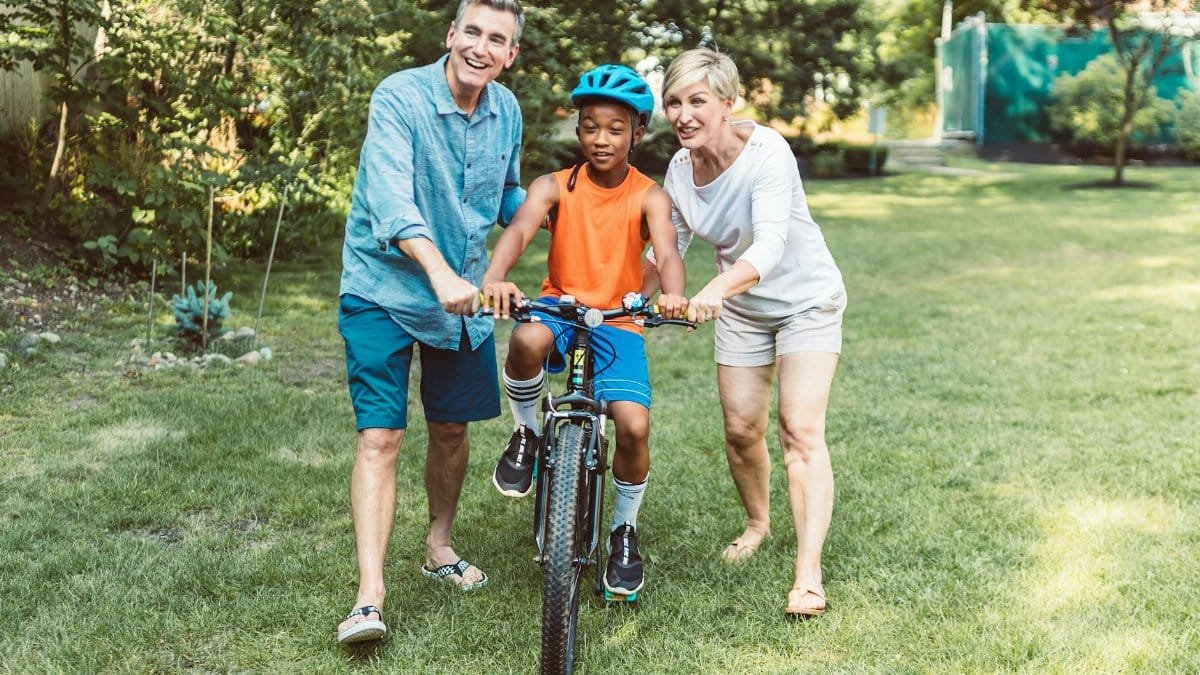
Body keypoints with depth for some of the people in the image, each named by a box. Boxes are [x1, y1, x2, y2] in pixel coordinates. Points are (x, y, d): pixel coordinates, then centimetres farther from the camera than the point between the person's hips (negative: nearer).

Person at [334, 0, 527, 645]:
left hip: (463, 293, 6)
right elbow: (390, 197, -32)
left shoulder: (507, 110, 1)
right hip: (385, 289, -5)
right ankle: (369, 593, -11)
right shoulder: (399, 98, -18)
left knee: (451, 428, 14)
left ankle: (438, 547, 36)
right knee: (380, 436, -11)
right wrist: (439, 272, -47)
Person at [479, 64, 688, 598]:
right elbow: (519, 230, -22)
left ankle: (624, 528, 11)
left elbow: (667, 252, -21)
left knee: (634, 425, -19)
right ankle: (527, 433, -6)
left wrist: (673, 295, -45)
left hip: (618, 322, 1)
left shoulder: (648, 197, -3)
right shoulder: (554, 188, -3)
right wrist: (494, 279, -44)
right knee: (527, 340, -38)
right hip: (561, 307, 0)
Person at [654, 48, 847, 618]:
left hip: (806, 299, -5)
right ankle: (758, 523, 36)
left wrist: (716, 288, -58)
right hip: (741, 307, 5)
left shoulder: (766, 152, -28)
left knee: (800, 429, -15)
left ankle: (808, 575, -17)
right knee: (741, 429, 7)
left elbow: (770, 243, -41)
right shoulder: (680, 168, -10)